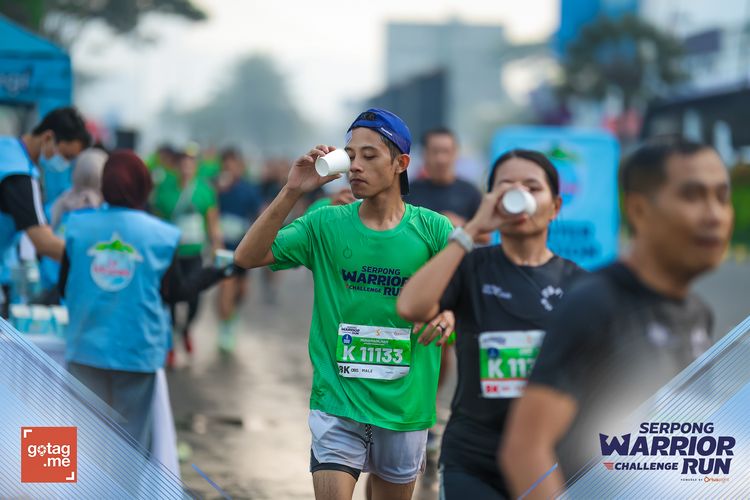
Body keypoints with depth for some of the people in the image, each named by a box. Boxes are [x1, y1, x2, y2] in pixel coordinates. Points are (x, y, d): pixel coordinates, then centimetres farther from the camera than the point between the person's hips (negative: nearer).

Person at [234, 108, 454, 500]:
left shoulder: (432, 229, -4)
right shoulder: (325, 225, -2)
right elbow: (246, 257, -8)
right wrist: (291, 192, -17)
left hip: (404, 405, 1)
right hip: (337, 403, -1)